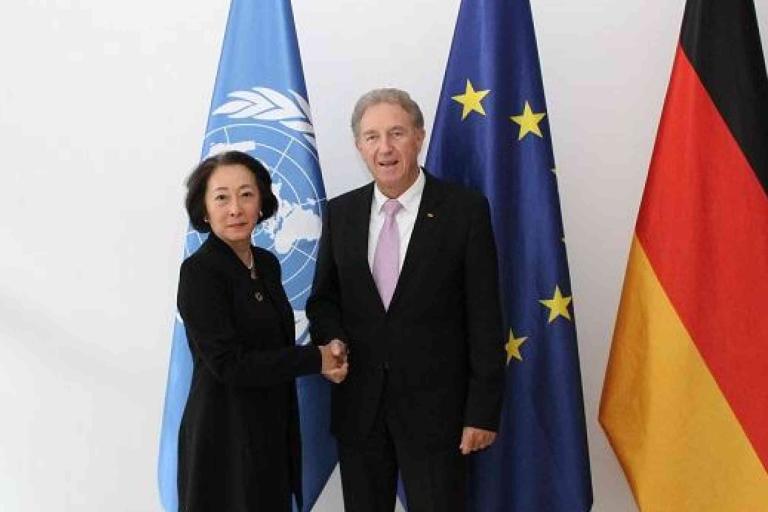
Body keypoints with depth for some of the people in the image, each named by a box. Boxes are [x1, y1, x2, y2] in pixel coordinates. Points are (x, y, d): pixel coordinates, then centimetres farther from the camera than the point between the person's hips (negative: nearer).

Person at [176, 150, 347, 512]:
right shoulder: (199, 271, -16)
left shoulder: (267, 263, 6)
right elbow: (228, 363, -21)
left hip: (274, 426, 7)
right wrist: (316, 359, -15)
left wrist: (328, 357, -3)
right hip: (224, 433, -7)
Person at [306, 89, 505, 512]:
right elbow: (322, 298, 13)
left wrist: (483, 410, -9)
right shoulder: (340, 213, 4)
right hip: (358, 406, 4)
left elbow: (484, 317, -7)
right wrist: (333, 339, -9)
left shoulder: (465, 210, -7)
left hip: (434, 405, -3)